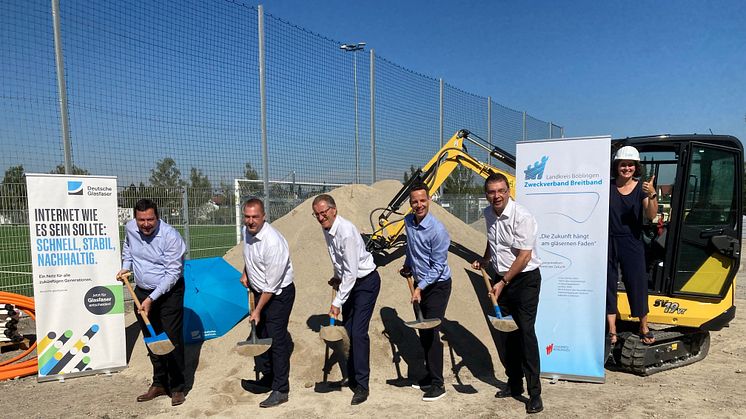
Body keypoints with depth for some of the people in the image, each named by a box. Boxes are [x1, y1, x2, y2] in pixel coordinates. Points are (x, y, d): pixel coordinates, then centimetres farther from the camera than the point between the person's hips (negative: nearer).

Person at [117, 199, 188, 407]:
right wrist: (126, 267, 8)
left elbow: (173, 273, -22)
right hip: (142, 291, 6)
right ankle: (159, 384, 28)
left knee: (172, 340, -5)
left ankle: (177, 388, 8)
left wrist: (151, 299, -24)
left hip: (169, 292, -6)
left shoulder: (171, 237, -23)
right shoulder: (130, 228, -4)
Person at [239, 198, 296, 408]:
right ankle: (267, 378, 33)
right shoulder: (247, 230, -5)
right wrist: (245, 273, 14)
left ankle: (281, 390, 8)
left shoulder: (273, 243, -30)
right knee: (259, 336, 16)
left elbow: (272, 285, -24)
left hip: (279, 294, -8)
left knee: (277, 340, -5)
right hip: (260, 291, 9)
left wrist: (258, 310, -18)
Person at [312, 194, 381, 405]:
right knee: (347, 331, 12)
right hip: (349, 281, 9)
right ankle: (351, 377, 27)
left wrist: (337, 302, -26)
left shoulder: (346, 232, -29)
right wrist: (337, 277, 11)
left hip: (366, 281, -8)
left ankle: (362, 385, -1)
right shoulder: (326, 230, -2)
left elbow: (351, 272, -28)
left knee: (358, 333, -12)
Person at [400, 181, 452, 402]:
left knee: (431, 333, -8)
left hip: (437, 285, -7)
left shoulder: (437, 230, -23)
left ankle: (437, 384, 2)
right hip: (420, 283, 7)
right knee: (423, 332, 13)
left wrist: (420, 288, -25)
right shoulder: (408, 221, -1)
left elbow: (438, 266, -21)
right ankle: (430, 375, 27)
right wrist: (408, 266, 25)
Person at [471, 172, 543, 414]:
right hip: (502, 278, 7)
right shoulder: (489, 214, 5)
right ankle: (514, 384, 27)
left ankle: (534, 394, 0)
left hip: (525, 279, -7)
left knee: (526, 332, -10)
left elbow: (524, 255, -20)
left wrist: (503, 283, -19)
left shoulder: (522, 217, -19)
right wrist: (484, 261, 11)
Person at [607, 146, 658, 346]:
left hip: (632, 242, -1)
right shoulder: (607, 187, 1)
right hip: (608, 242, 1)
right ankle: (612, 330, 15)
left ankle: (644, 327, 24)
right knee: (609, 284, 5)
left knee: (637, 283, 4)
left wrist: (652, 195, -25)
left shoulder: (641, 188, 0)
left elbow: (651, 216, -11)